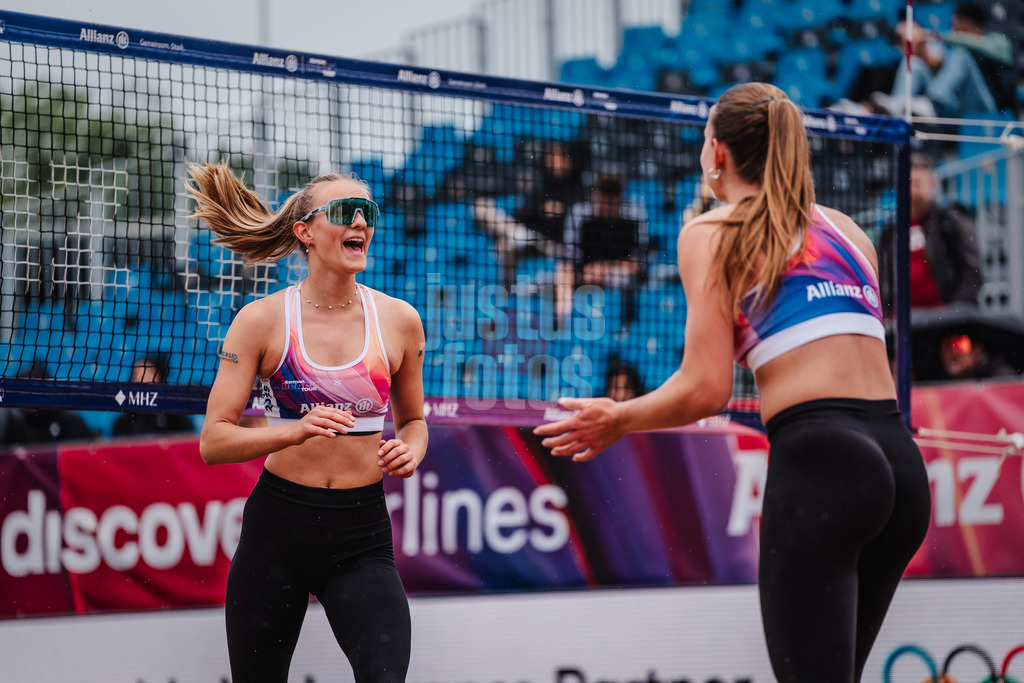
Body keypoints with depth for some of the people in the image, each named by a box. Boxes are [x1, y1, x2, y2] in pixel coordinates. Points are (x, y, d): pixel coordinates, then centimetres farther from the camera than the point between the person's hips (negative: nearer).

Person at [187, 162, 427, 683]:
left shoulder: (398, 321, 4)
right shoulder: (261, 320, -3)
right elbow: (213, 442, -8)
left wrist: (411, 451, -4)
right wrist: (297, 430, -24)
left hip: (362, 535, 1)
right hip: (277, 525, -1)